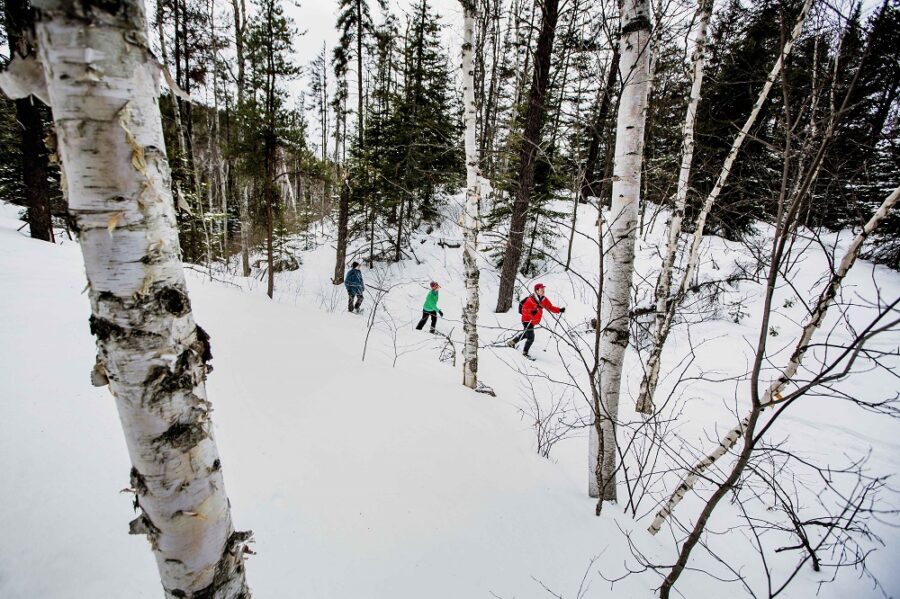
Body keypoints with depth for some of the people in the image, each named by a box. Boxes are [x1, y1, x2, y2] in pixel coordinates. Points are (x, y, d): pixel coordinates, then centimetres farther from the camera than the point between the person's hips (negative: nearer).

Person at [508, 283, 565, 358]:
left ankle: (512, 342, 42)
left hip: (533, 322, 9)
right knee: (531, 337, -9)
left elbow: (550, 307, 2)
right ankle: (525, 352, 9)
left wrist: (559, 310, -12)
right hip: (527, 320, -9)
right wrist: (532, 311, -43)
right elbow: (524, 309, -26)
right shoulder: (531, 299, -23)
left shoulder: (544, 300, -2)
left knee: (526, 334, 25)